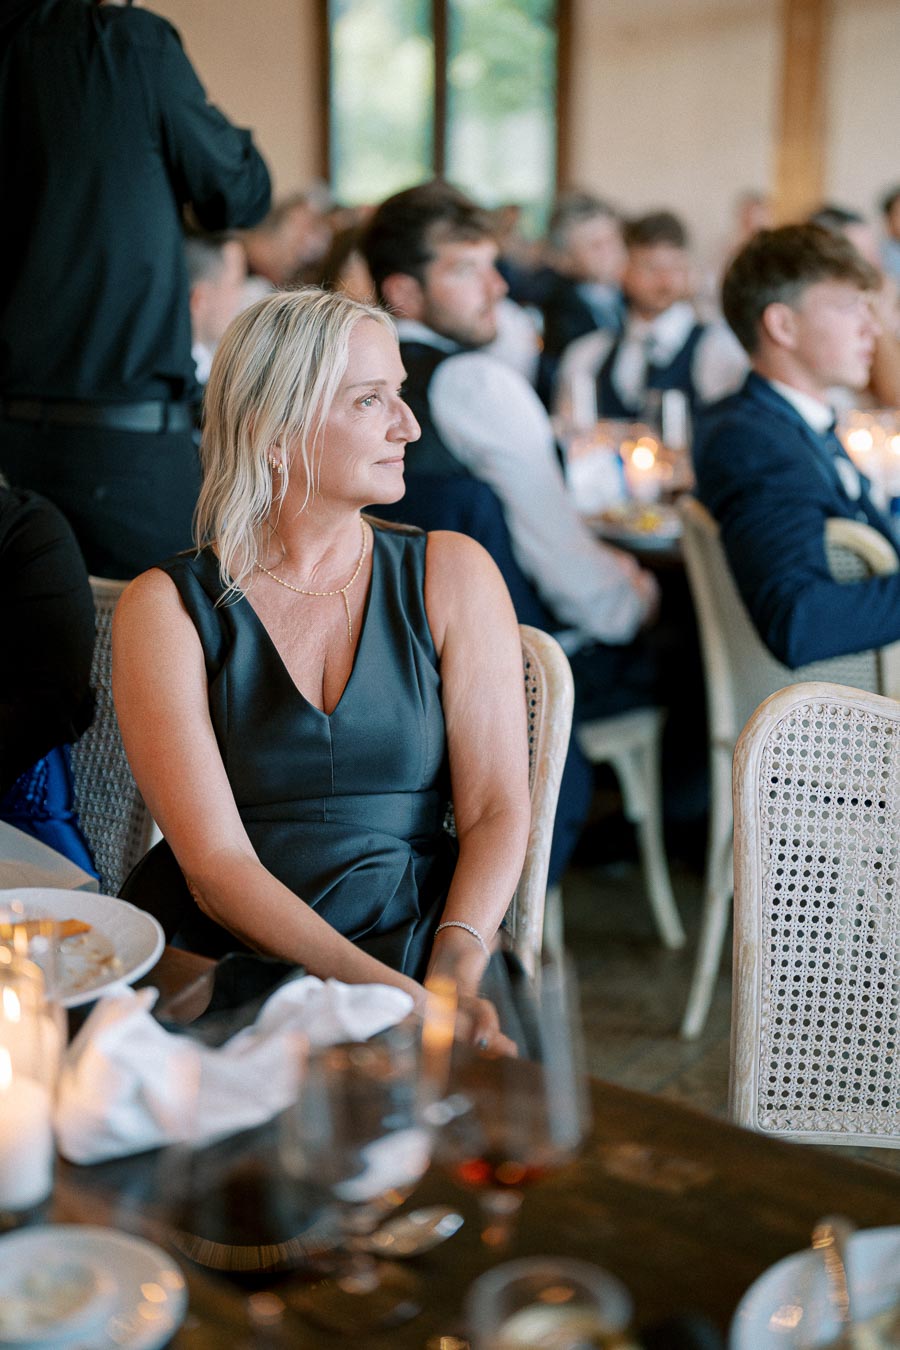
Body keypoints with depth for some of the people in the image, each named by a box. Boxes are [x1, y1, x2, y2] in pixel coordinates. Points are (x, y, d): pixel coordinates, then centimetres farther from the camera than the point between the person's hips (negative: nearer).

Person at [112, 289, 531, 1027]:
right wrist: (387, 991, -22)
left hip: (417, 941, 2)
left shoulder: (451, 574, 5)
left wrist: (455, 967, -19)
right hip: (222, 958, -1)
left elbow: (497, 809, -1)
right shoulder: (167, 608, -1)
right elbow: (214, 864, -10)